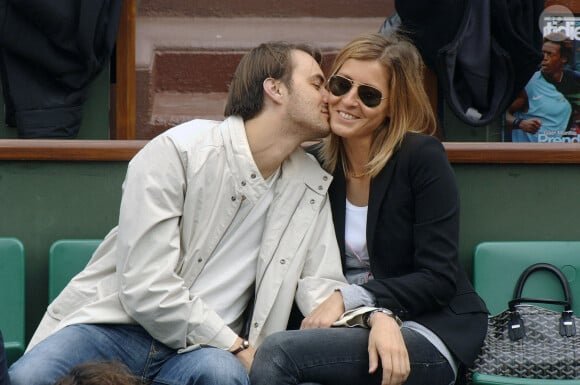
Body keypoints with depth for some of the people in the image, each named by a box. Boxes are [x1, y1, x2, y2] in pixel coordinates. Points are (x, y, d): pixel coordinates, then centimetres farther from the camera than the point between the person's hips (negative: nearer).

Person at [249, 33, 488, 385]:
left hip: (434, 332, -4)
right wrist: (373, 313, -17)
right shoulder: (320, 166, 6)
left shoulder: (422, 157, -8)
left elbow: (439, 278, -11)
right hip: (361, 328, 4)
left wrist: (350, 298, -18)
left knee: (277, 354, -27)